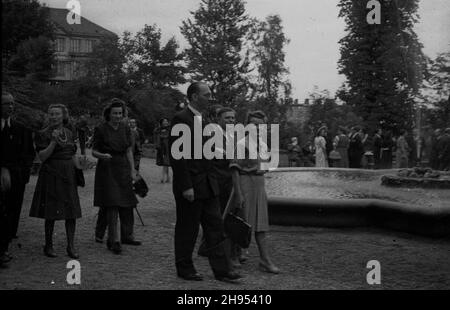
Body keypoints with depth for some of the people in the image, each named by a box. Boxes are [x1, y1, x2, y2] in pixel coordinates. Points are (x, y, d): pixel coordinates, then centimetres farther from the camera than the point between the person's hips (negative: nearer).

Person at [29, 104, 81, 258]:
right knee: (51, 213, 0)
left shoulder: (69, 133, 12)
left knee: (72, 212, 0)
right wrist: (53, 141, -19)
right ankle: (48, 245, 13)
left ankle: (71, 246, 7)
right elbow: (42, 157, -11)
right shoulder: (43, 134, -3)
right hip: (51, 175, -4)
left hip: (68, 175, 5)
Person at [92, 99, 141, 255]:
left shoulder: (125, 128, 6)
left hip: (123, 168, 4)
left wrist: (132, 171, 2)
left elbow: (129, 151, 7)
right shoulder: (101, 129, -4)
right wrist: (102, 155, -23)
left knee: (127, 204, 6)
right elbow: (94, 151, -1)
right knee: (112, 205, -9)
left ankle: (127, 235, 20)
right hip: (107, 169, -4)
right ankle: (113, 241, -6)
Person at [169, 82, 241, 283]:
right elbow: (177, 155, -17)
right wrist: (186, 186, -20)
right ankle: (184, 269, 21)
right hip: (190, 186, -8)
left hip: (208, 184, 8)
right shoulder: (181, 119, -13)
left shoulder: (204, 120, 14)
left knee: (215, 227, 8)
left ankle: (221, 270, 13)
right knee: (187, 229, 6)